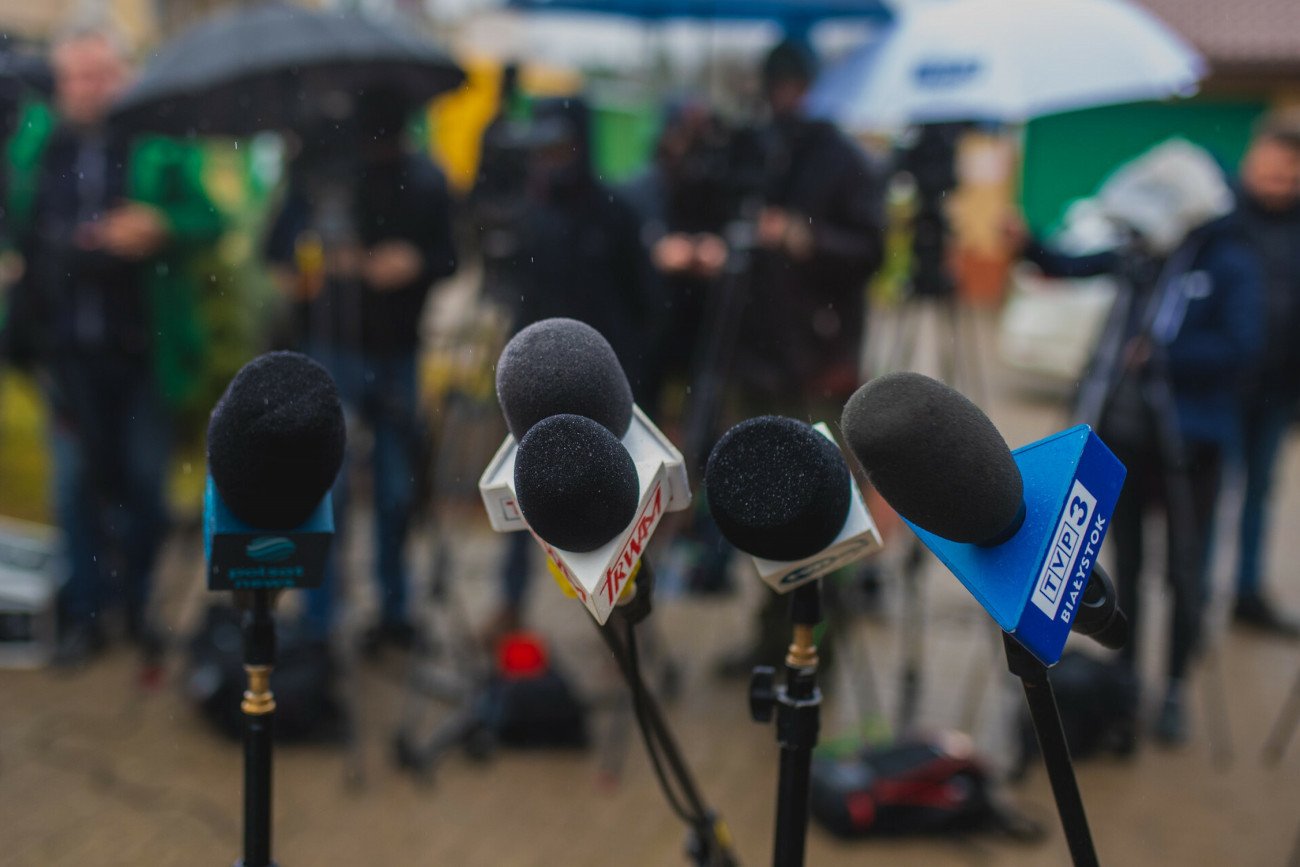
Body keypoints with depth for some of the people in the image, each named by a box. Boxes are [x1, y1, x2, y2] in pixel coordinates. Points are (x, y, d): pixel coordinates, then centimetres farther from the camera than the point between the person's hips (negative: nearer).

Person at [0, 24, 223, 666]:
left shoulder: (160, 142, -3)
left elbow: (206, 219, -5)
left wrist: (160, 227, -22)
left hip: (142, 345, -2)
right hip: (67, 345, 2)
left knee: (144, 480, 7)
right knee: (76, 481, 7)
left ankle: (138, 603, 25)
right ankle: (85, 612, 19)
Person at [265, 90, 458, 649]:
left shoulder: (423, 182, 4)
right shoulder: (321, 167, -2)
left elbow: (448, 259, 8)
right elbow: (278, 247, 5)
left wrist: (416, 262, -12)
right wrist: (289, 272, -16)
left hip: (398, 352, 3)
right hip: (333, 349, -2)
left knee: (397, 489, 10)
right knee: (328, 487, -4)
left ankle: (392, 608, 25)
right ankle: (317, 620, 6)